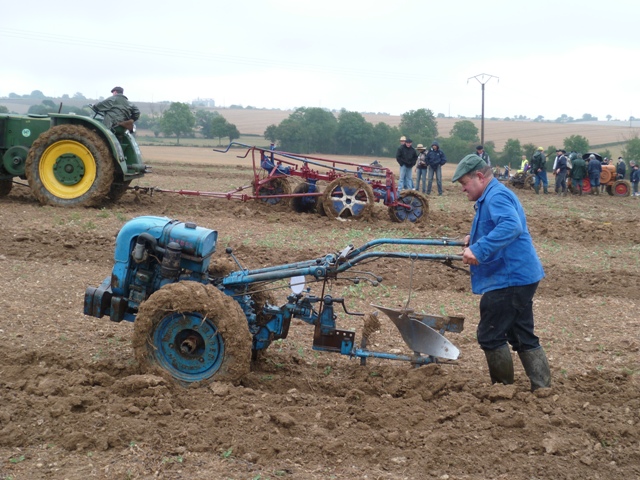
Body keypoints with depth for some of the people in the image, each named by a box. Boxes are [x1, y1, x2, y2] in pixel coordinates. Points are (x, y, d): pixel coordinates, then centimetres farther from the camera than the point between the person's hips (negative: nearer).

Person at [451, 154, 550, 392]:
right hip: (520, 276, 11)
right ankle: (543, 390, 17)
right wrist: (476, 240, 15)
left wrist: (479, 250, -38)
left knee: (490, 336, -3)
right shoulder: (492, 196, 18)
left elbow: (511, 226, -34)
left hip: (509, 278, -11)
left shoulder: (496, 196, -16)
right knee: (523, 337, 14)